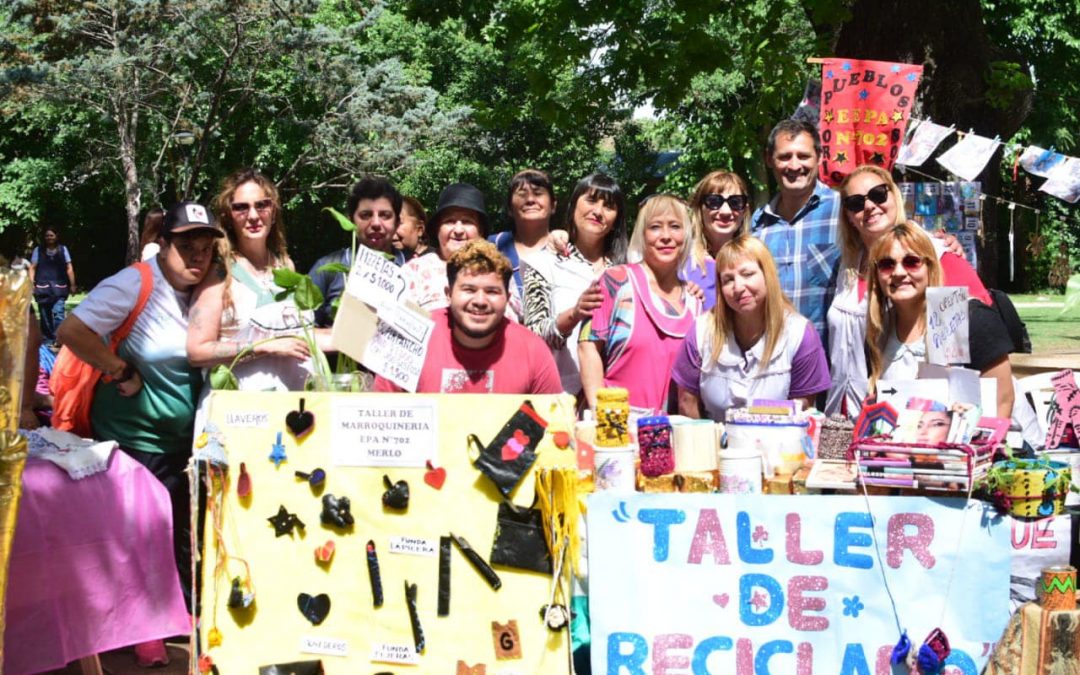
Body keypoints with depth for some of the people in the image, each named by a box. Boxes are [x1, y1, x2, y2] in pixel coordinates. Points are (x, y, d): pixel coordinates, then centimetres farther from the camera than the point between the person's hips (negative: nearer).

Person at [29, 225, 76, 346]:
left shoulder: (63, 249, 7)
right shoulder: (38, 250, 7)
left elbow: (69, 268, 6)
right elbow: (32, 268, 6)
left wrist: (72, 285, 2)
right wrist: (31, 284, -4)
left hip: (59, 287, -1)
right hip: (42, 287, 1)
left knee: (58, 312, -15)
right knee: (44, 314, 6)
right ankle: (47, 340, 15)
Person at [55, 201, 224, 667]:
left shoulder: (198, 294, 3)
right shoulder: (134, 285, -19)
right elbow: (71, 331, -26)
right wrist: (122, 373, -20)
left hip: (181, 438, 7)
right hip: (133, 439, -7)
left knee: (183, 531, 16)